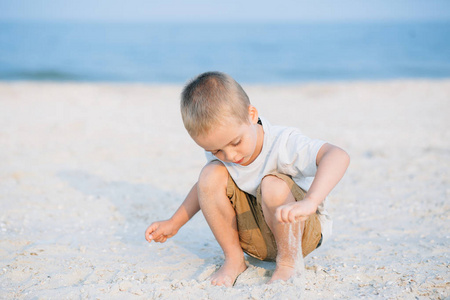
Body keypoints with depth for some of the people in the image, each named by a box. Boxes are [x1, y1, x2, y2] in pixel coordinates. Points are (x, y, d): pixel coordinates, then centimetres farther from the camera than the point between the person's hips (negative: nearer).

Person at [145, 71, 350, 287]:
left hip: (302, 230, -5)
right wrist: (173, 224, 9)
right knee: (210, 174, -18)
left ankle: (288, 259, -13)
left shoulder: (283, 143, -29)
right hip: (253, 235, 5)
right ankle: (234, 259, -7)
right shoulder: (220, 153, -10)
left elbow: (337, 156, -45)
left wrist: (309, 202, -59)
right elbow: (207, 189, 13)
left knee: (273, 185, -37)